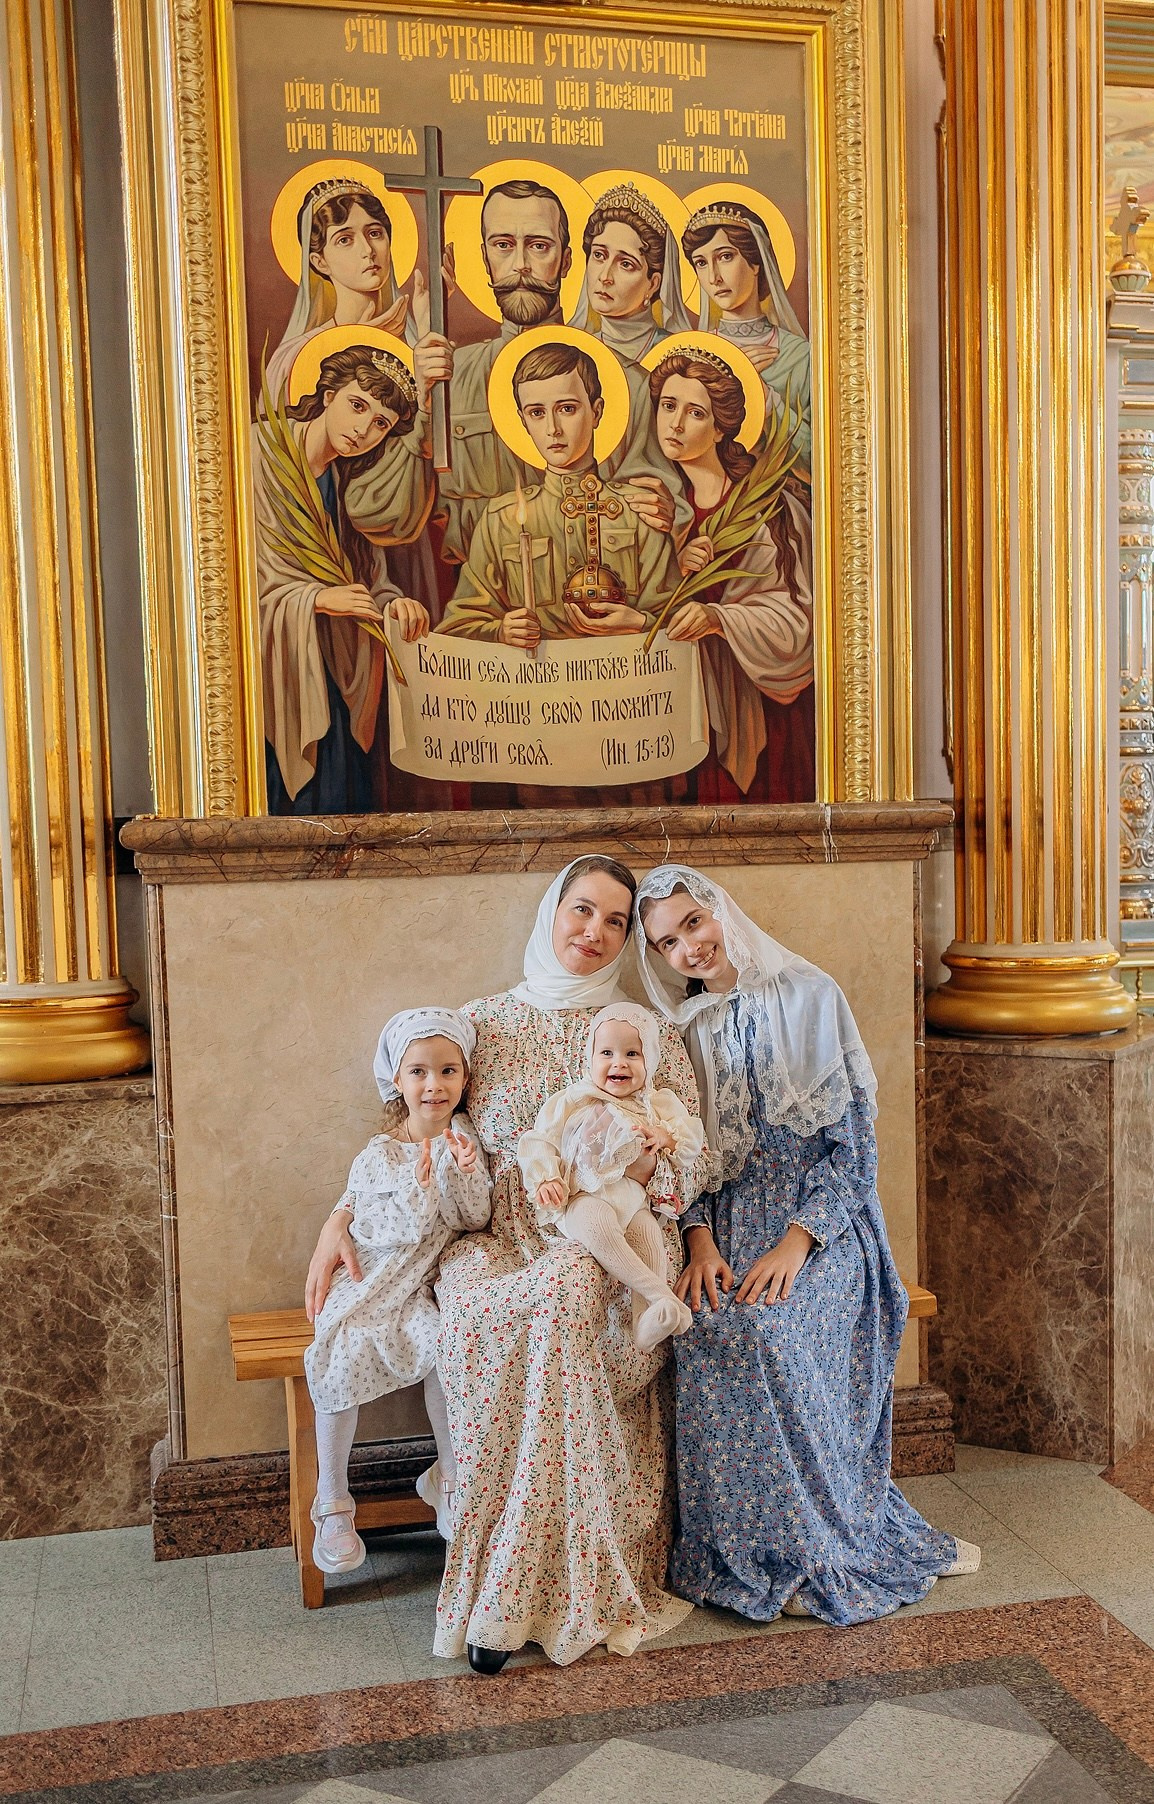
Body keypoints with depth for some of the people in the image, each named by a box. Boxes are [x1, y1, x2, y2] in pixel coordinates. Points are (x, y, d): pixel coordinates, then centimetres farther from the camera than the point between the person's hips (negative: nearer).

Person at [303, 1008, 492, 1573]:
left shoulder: (463, 1140, 1)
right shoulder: (377, 1156, -10)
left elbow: (474, 1220, -4)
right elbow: (413, 1228, -17)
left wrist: (463, 1174, -20)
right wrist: (424, 1179, -32)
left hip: (417, 1287, 2)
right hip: (366, 1281, -2)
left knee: (443, 1345, -26)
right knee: (345, 1355, -26)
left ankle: (447, 1478, -4)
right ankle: (332, 1505, -10)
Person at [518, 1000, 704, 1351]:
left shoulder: (658, 1104, 15)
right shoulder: (571, 1102, 8)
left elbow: (693, 1136, 10)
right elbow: (540, 1141, 6)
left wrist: (666, 1136, -11)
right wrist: (545, 1178, -11)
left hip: (633, 1197, 3)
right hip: (585, 1196, -3)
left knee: (649, 1234, -28)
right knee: (596, 1224, -35)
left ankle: (646, 1323, -26)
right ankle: (660, 1293, -36)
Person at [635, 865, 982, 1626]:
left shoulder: (809, 995, -3)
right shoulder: (682, 1027, 10)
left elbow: (851, 1135, -6)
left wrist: (796, 1242, -17)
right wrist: (702, 1242, -10)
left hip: (821, 1215, -3)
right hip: (730, 1215, 3)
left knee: (764, 1328, -29)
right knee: (706, 1327, -26)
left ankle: (809, 1547, -10)